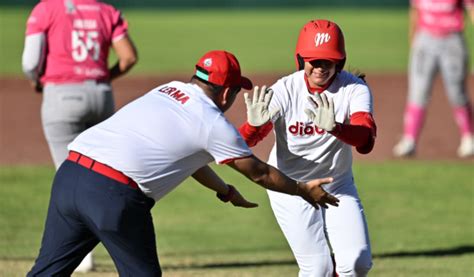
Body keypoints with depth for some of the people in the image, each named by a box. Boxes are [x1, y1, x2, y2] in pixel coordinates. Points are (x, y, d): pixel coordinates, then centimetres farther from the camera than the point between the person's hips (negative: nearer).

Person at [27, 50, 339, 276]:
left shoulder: (168, 91, 25)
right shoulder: (214, 124, 4)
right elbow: (259, 172, 15)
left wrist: (225, 191, 52)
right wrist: (303, 189, 31)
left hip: (69, 174, 7)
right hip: (113, 193, -7)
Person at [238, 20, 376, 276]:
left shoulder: (354, 89, -16)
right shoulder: (285, 91, -19)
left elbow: (366, 141, -33)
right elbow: (244, 139, -29)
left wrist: (334, 127, -54)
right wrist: (254, 124, -53)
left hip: (338, 186, 2)